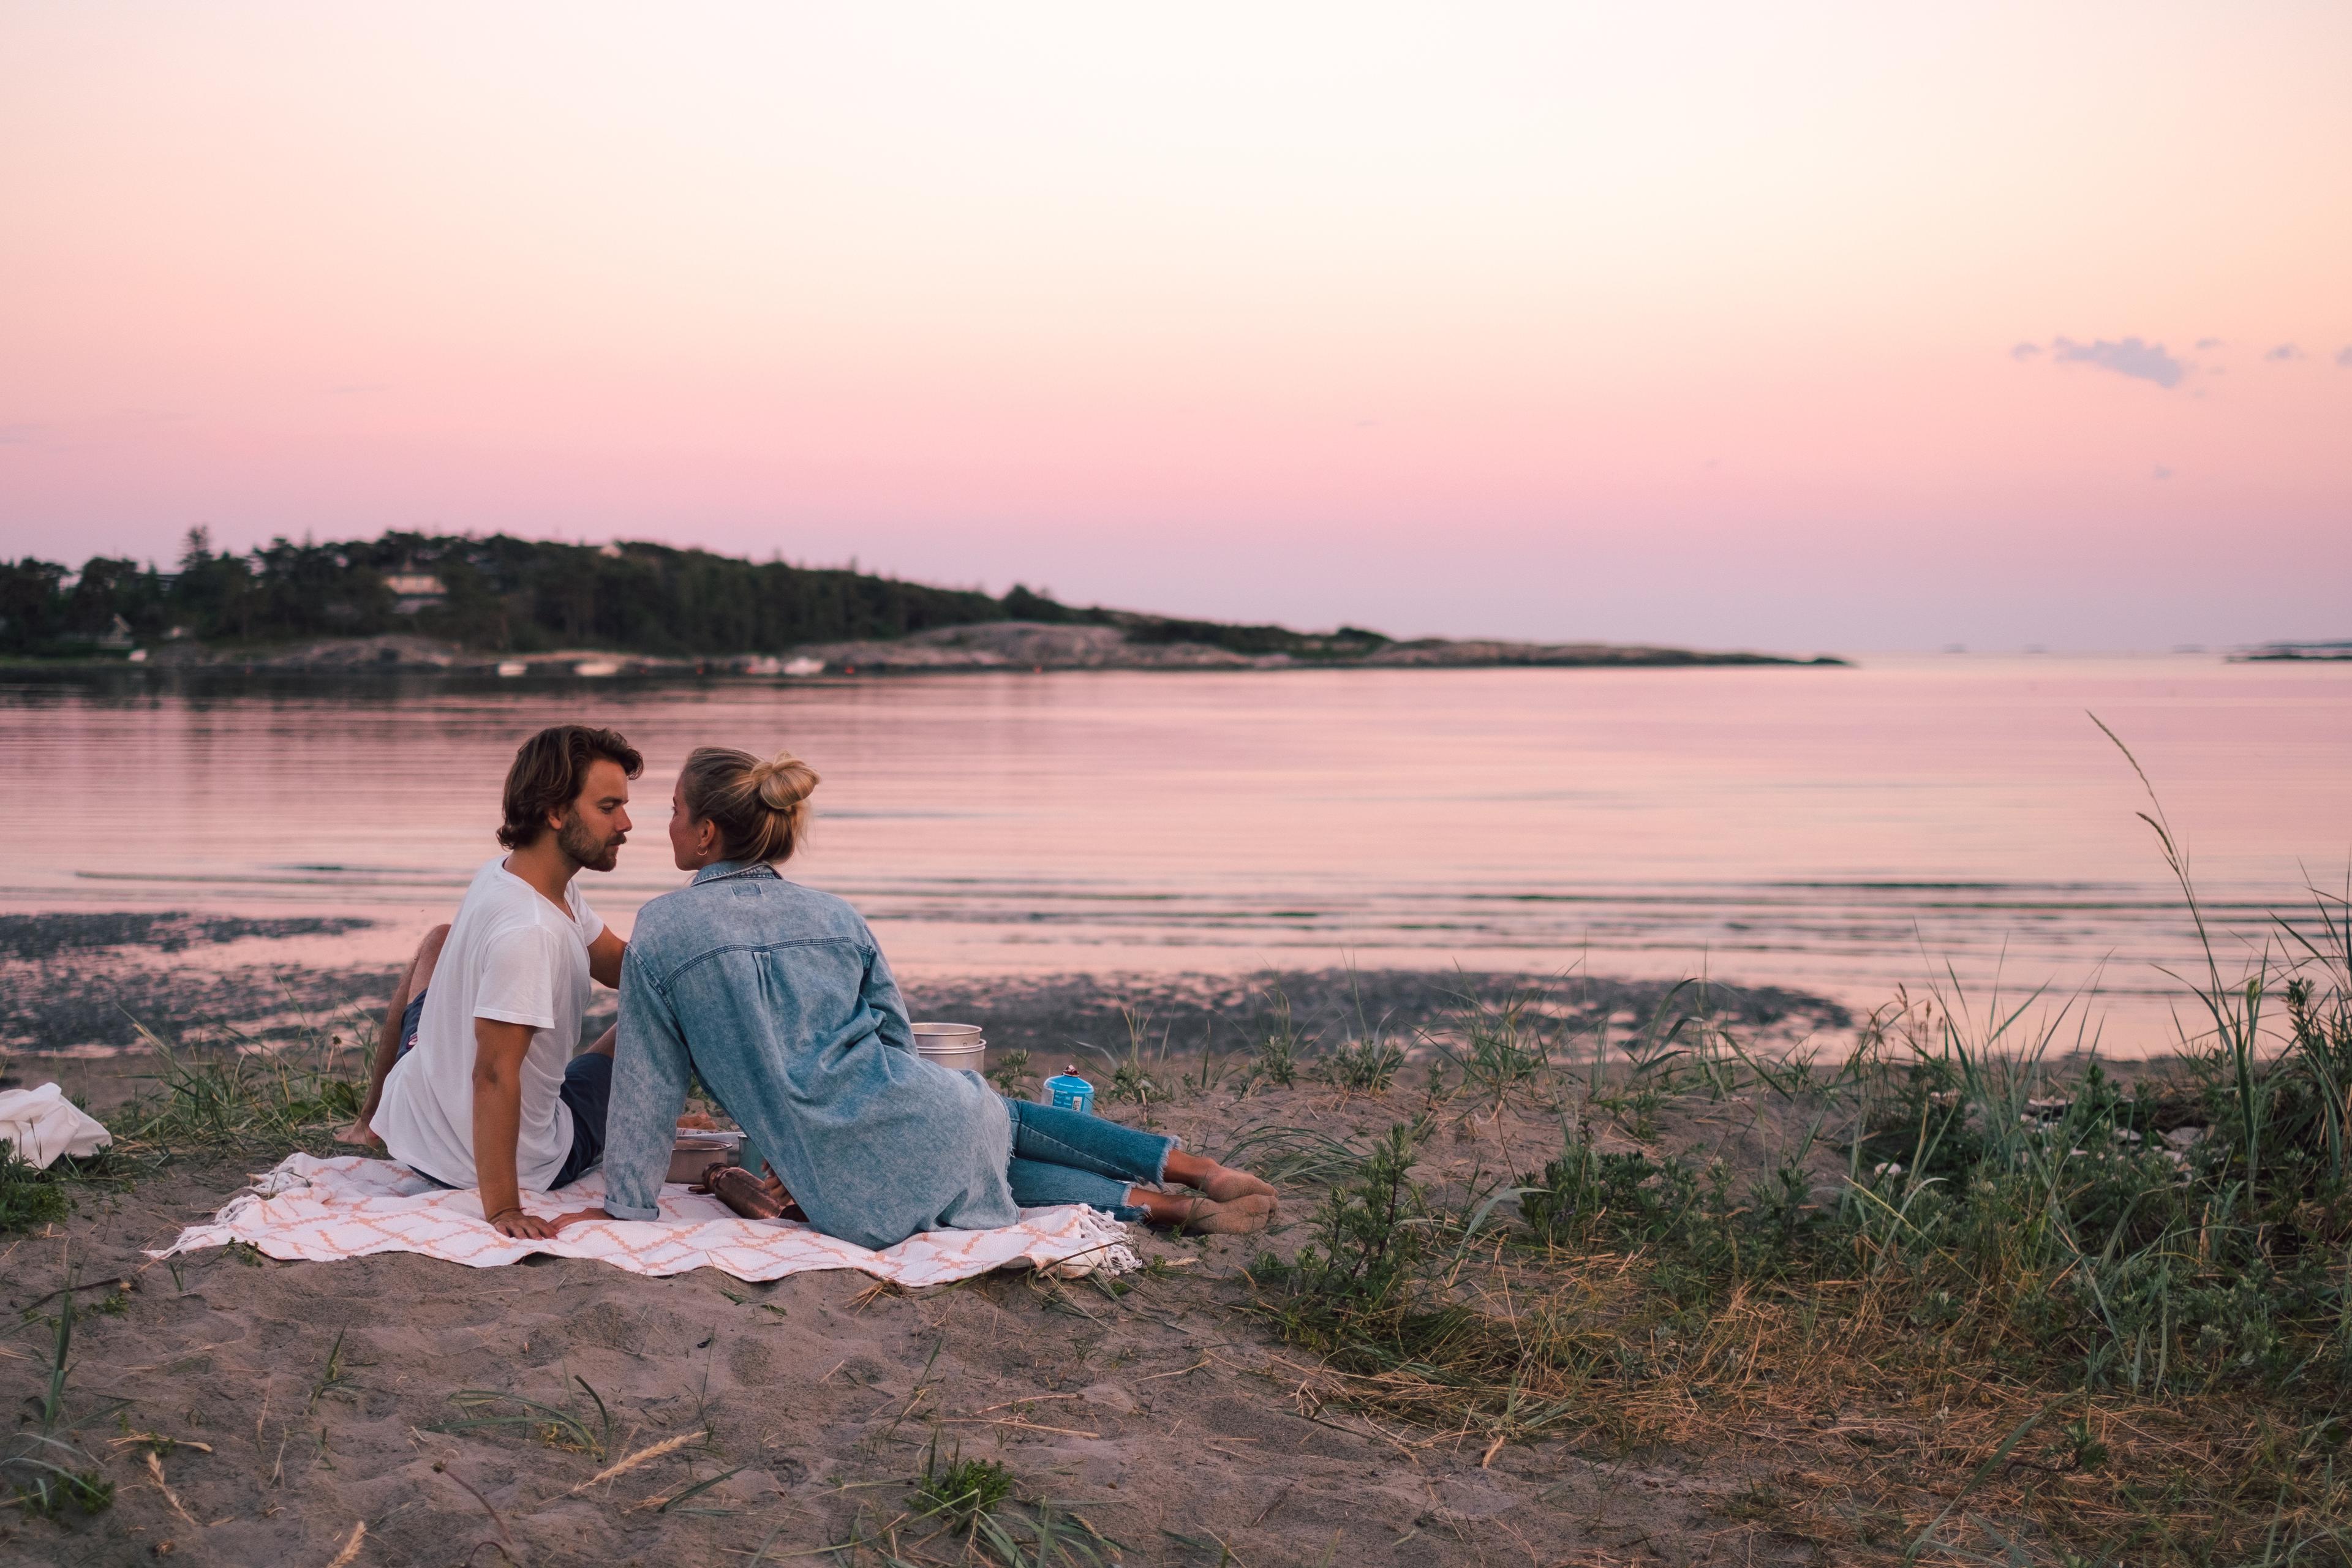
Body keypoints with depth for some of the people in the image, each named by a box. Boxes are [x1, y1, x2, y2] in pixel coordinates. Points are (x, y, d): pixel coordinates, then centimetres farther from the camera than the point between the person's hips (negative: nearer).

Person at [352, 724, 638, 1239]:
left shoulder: (499, 874, -5)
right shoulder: (529, 932, -33)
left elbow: (624, 965, 4)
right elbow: (495, 1076, -34)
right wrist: (502, 1209, -32)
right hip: (529, 1165, -7)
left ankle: (374, 1119, 52)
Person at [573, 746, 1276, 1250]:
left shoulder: (662, 930, -4)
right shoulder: (831, 914, 10)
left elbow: (648, 1084, 0)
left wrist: (627, 1206, 10)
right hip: (930, 1120, 3)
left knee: (1001, 1151, 29)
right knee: (1011, 1121, 37)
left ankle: (1163, 1205, 15)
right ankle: (1205, 1172, 31)